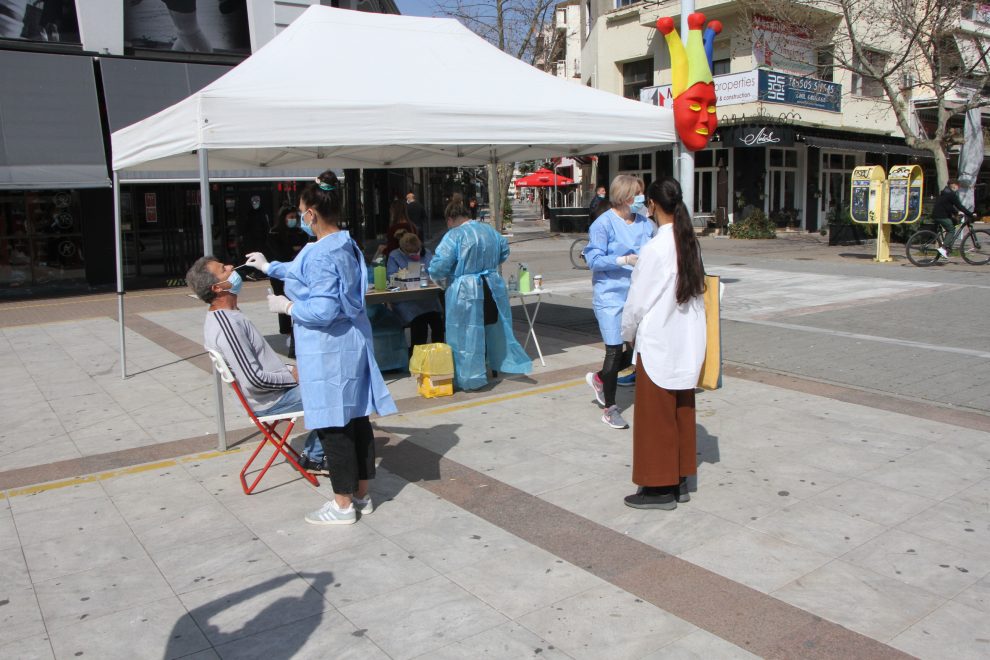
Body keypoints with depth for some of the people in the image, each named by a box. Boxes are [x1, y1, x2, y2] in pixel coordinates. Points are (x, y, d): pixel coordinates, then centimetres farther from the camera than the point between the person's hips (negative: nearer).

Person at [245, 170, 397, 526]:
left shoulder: (321, 253, -20)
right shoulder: (346, 245, 10)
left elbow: (322, 311, -24)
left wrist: (287, 306, -7)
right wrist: (270, 267, 40)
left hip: (328, 350, -9)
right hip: (353, 342, 9)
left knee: (333, 425, 2)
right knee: (356, 418, 14)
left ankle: (343, 504, 14)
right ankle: (361, 494, 27)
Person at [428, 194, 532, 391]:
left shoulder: (454, 236, -15)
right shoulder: (490, 230, 7)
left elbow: (438, 267, -19)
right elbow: (504, 251, 22)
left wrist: (435, 276, 3)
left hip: (466, 293, -6)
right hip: (493, 289, 6)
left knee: (467, 335, 5)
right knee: (493, 328, 22)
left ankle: (471, 377, 11)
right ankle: (503, 363, 36)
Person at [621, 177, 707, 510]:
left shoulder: (655, 248, -19)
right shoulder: (691, 242, 3)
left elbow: (637, 300, -14)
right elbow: (696, 289, 9)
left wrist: (628, 333, 2)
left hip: (658, 344, -7)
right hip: (688, 343, 8)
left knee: (655, 415, 5)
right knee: (682, 412, 16)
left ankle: (660, 488, 15)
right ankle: (679, 481, 27)